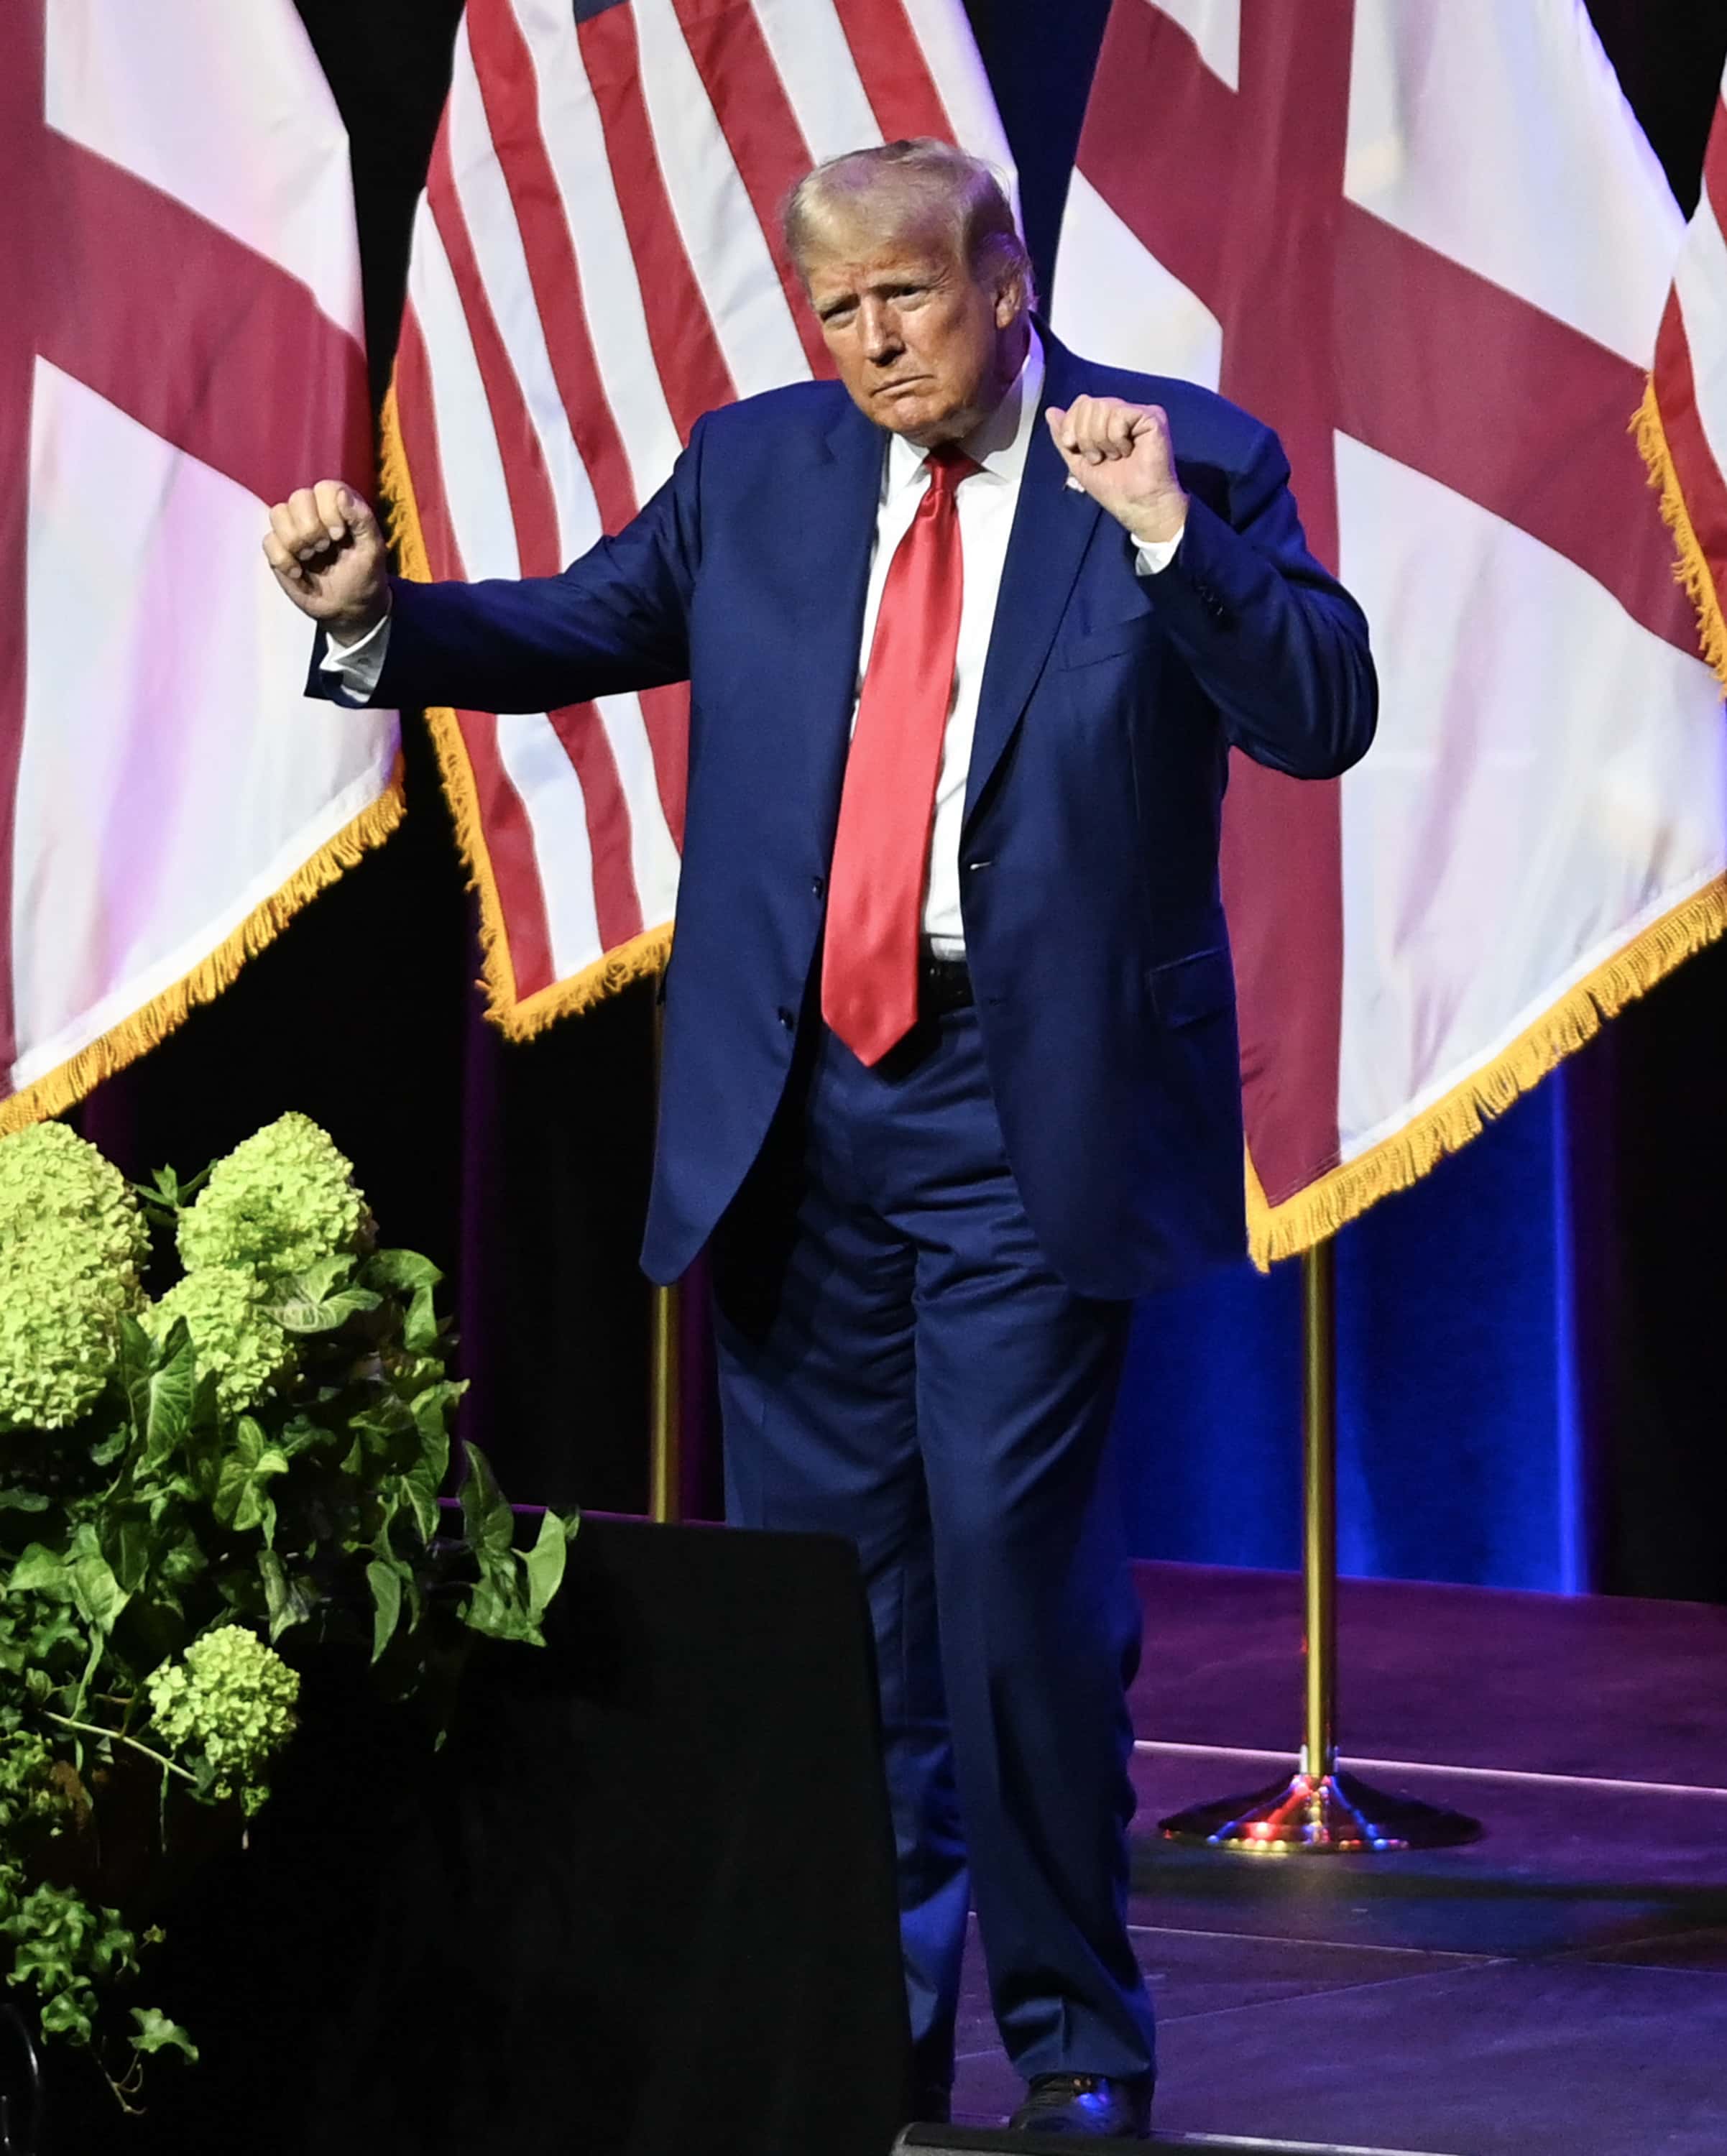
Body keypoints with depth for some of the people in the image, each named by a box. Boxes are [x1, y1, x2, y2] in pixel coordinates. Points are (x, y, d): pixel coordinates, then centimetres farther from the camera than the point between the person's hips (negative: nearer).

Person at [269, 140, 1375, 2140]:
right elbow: (580, 628, 15)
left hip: (1025, 1120, -4)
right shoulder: (756, 469, 8)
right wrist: (376, 615, -2)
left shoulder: (1192, 459, -4)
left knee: (1012, 1560, -9)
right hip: (796, 1114, 5)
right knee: (820, 1575, 9)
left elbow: (1322, 715, -12)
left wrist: (1167, 533, -26)